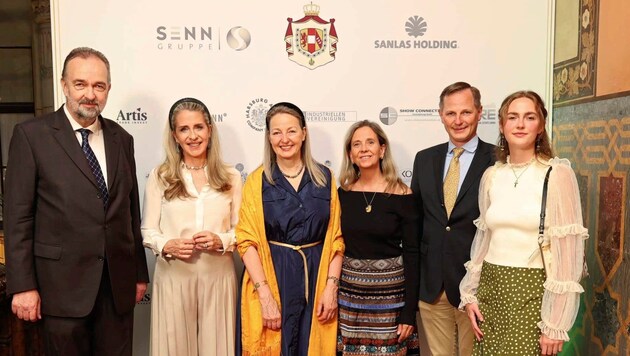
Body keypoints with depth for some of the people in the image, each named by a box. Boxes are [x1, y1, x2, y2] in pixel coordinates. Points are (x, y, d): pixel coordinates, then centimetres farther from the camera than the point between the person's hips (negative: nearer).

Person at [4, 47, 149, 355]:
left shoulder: (121, 139, 8)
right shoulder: (31, 135, -4)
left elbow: (131, 210, 10)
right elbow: (18, 216, -6)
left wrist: (139, 273, 11)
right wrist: (22, 285, -8)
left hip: (119, 283, 4)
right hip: (63, 284, -3)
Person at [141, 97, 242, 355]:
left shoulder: (231, 177, 2)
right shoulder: (159, 177, -1)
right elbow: (147, 231, 1)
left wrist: (222, 241, -15)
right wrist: (167, 246, -18)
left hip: (218, 275, 1)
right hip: (173, 276, -1)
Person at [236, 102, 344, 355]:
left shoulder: (324, 178, 3)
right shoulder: (257, 181, -1)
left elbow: (336, 237, 3)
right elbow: (247, 241, -6)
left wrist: (331, 287, -5)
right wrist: (265, 295, -13)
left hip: (316, 280, 2)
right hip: (270, 278, -1)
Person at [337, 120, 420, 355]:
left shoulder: (402, 195, -8)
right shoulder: (343, 193, 1)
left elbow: (412, 254, -7)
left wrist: (409, 312, -9)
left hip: (389, 293, -2)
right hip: (348, 293, 3)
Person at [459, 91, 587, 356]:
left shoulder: (557, 173, -10)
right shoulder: (491, 175, 5)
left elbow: (568, 250, -11)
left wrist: (555, 324, -12)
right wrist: (470, 293, 9)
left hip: (533, 293, -4)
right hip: (491, 289, 5)